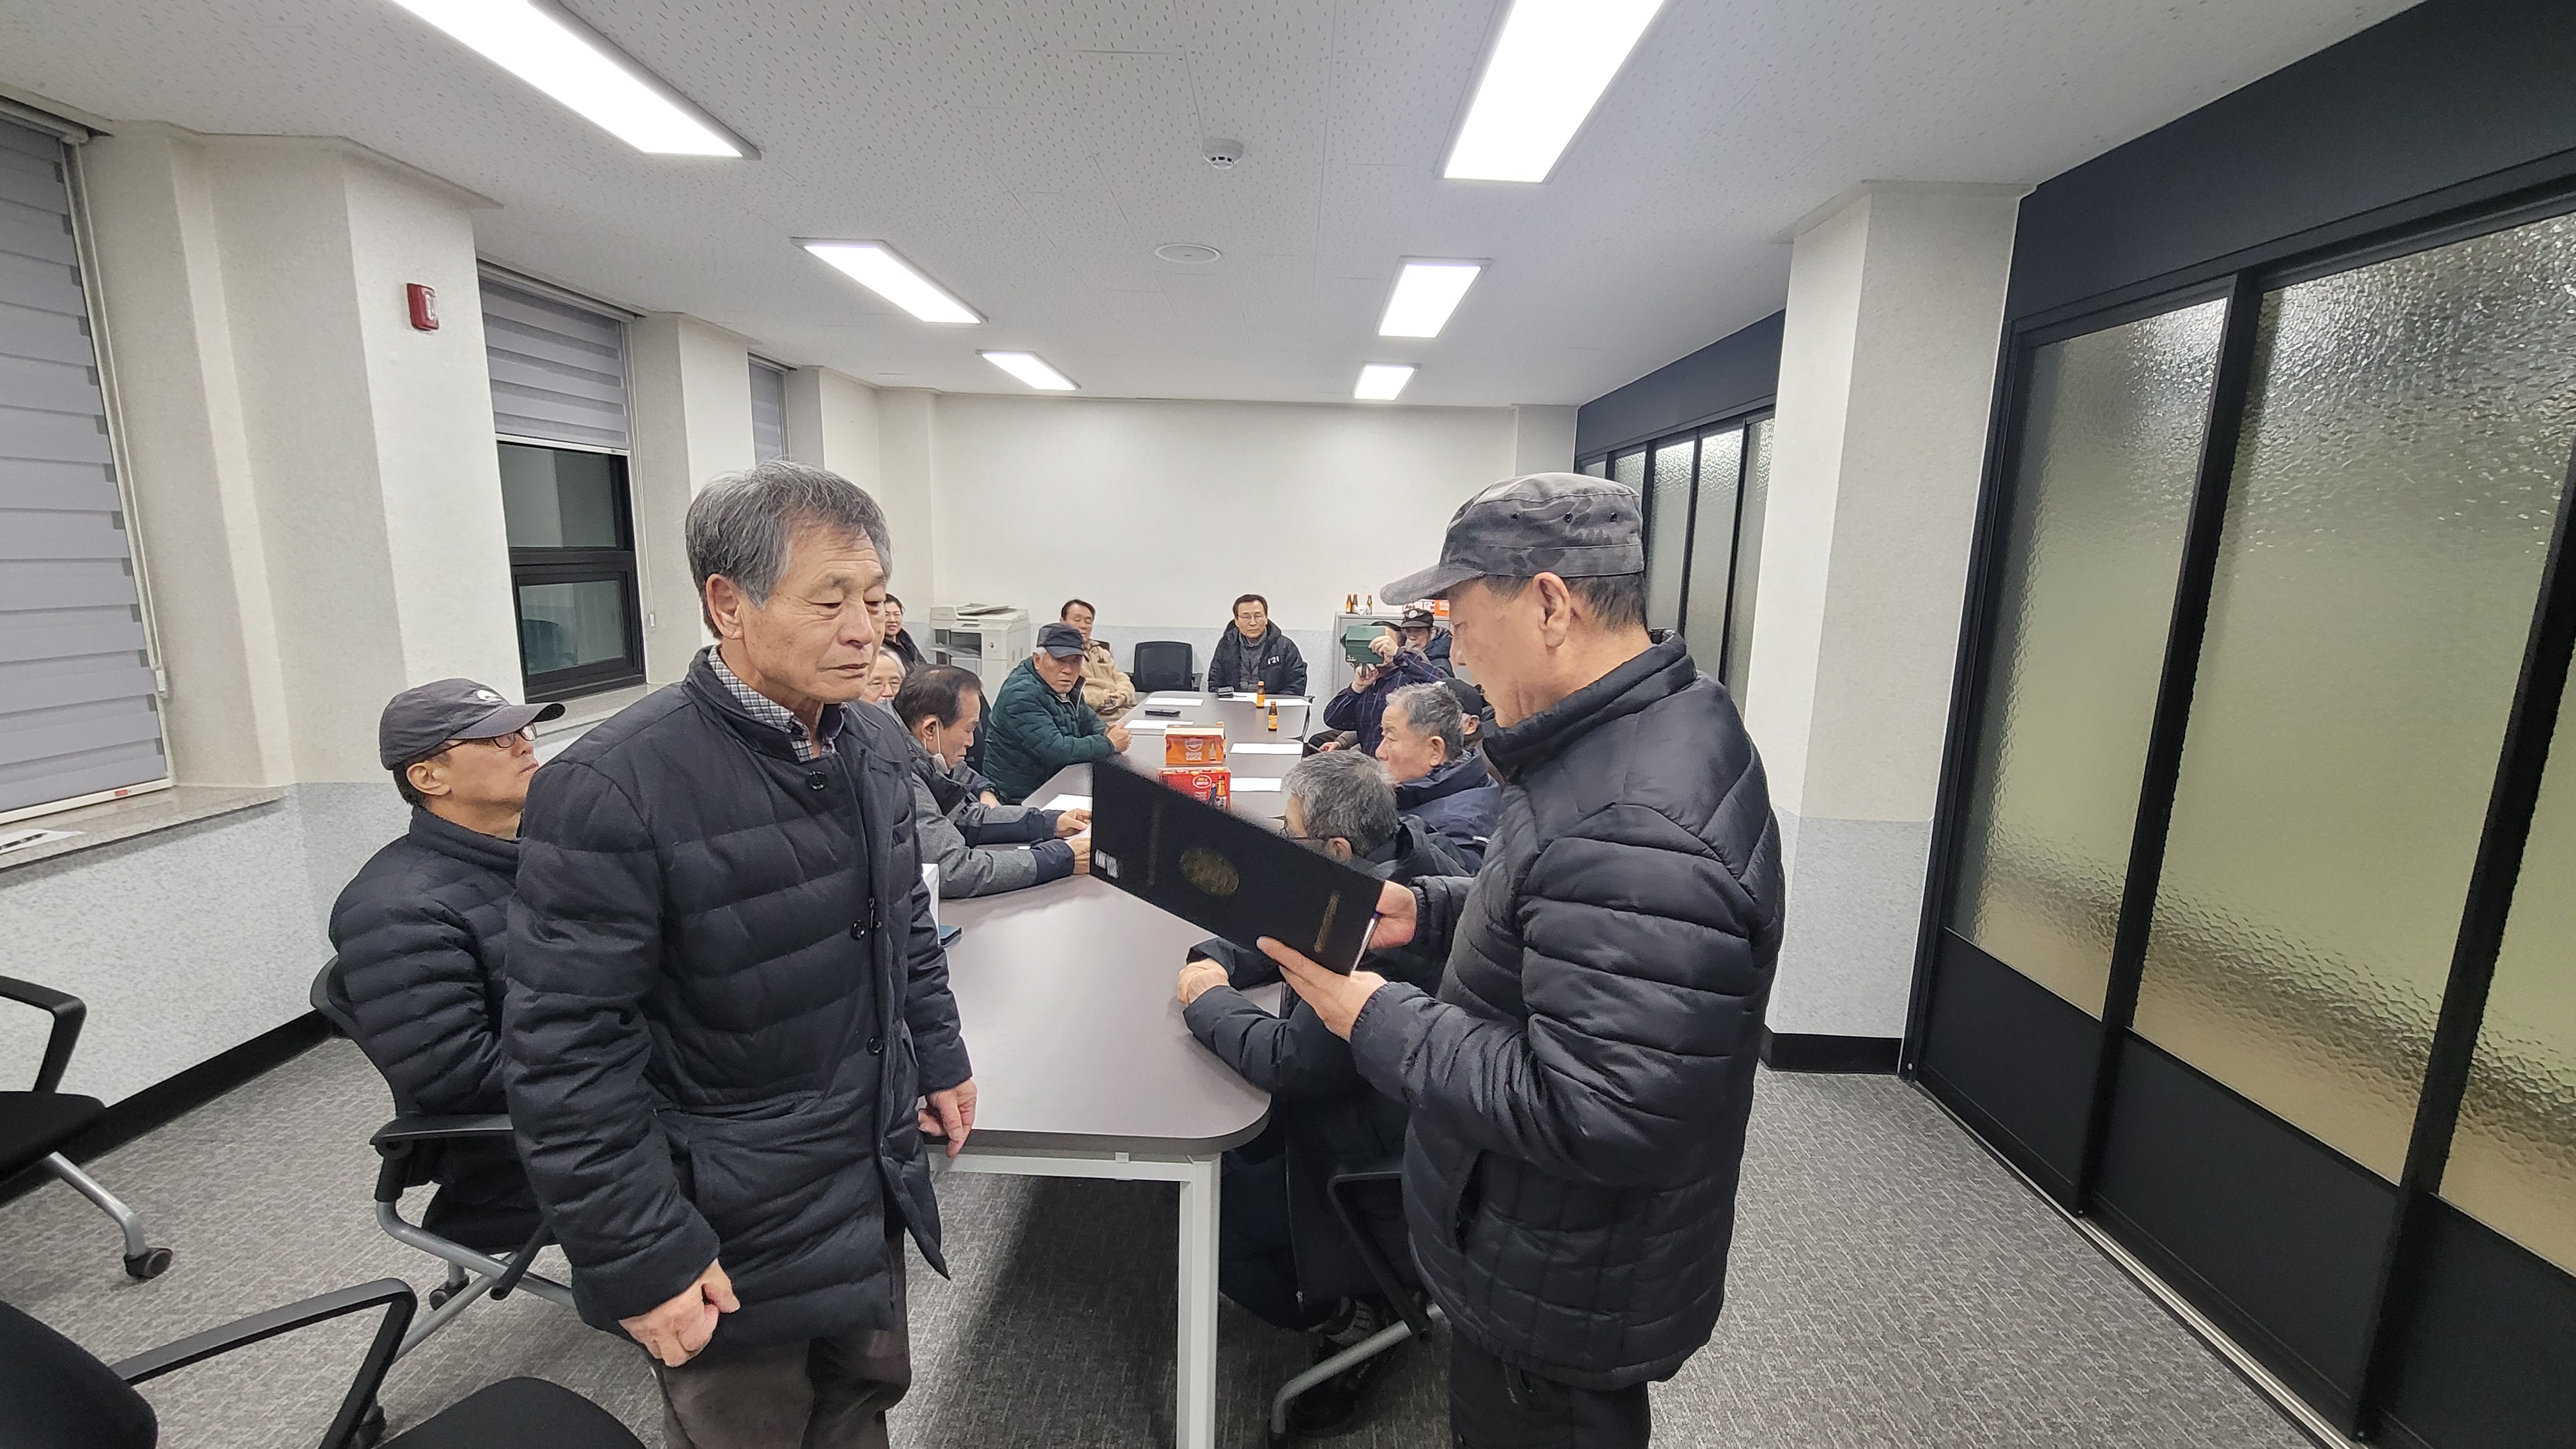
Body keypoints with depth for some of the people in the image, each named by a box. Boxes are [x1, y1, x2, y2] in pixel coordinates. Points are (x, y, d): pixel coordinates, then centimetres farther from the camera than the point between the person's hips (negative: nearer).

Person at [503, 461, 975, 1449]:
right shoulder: (614, 788, -24)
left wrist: (939, 1058, 12)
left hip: (872, 1179, 6)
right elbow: (564, 1053, -20)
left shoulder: (874, 744, -1)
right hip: (730, 1227, -6)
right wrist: (640, 1262, -16)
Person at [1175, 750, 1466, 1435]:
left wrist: (1207, 1000, -15)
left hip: (1383, 1158, -9)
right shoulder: (1404, 848, -7)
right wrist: (1217, 960, -8)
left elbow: (1286, 1062, -31)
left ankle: (1347, 1317, 15)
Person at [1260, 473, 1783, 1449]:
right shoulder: (1628, 734, -1)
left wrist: (1379, 1023, -26)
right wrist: (1426, 910, 0)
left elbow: (1599, 1121, -34)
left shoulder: (1632, 825, -36)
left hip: (1563, 1299, -9)